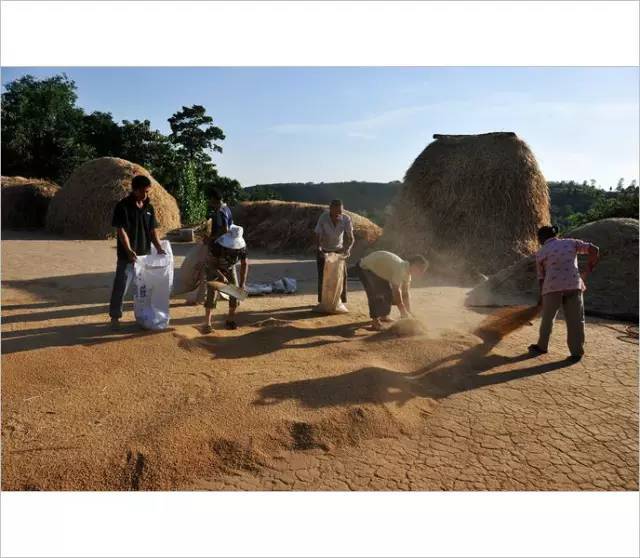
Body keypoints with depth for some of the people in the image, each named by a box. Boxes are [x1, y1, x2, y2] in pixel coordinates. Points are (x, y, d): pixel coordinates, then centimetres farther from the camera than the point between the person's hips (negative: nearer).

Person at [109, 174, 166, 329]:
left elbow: (153, 230, 7)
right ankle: (115, 316, 12)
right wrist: (129, 250, -26)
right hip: (126, 256, -5)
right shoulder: (122, 206, -9)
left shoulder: (149, 208, 7)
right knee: (120, 286, 0)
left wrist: (159, 248, -7)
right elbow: (121, 230, -15)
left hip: (145, 254, 5)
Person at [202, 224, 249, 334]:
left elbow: (244, 264, -13)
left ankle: (231, 320, 13)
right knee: (212, 294, -14)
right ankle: (207, 323, -12)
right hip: (214, 269, -4)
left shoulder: (242, 246, -24)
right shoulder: (217, 245, -36)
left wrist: (242, 282, -19)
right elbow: (211, 264, -27)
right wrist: (221, 276, -40)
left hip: (229, 268, 4)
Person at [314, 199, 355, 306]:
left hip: (339, 250, 2)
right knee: (323, 276, -4)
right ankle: (322, 301, 9)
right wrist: (319, 250, -39)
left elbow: (351, 238, -19)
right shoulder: (323, 218, -28)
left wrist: (348, 248, -38)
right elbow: (317, 237, -24)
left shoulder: (346, 219, -22)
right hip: (324, 251, -2)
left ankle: (341, 300, 9)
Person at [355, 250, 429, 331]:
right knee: (376, 293, -24)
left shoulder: (407, 271, -3)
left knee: (389, 292, 8)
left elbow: (405, 294, 1)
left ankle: (384, 315, 26)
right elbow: (396, 291, -32)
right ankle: (375, 320, -16)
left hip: (377, 268, 10)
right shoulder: (400, 268, -32)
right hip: (364, 268, -10)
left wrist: (409, 314, -3)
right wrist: (403, 312, -27)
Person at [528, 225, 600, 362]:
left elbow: (541, 277, 9)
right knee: (575, 320, 7)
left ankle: (542, 346, 27)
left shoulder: (541, 253, 8)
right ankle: (577, 352, 8)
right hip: (573, 285, 2)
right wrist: (589, 269, 14)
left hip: (552, 287, -1)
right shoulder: (571, 242, 13)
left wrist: (541, 296, 19)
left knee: (548, 318, 14)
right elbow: (594, 250, 5)